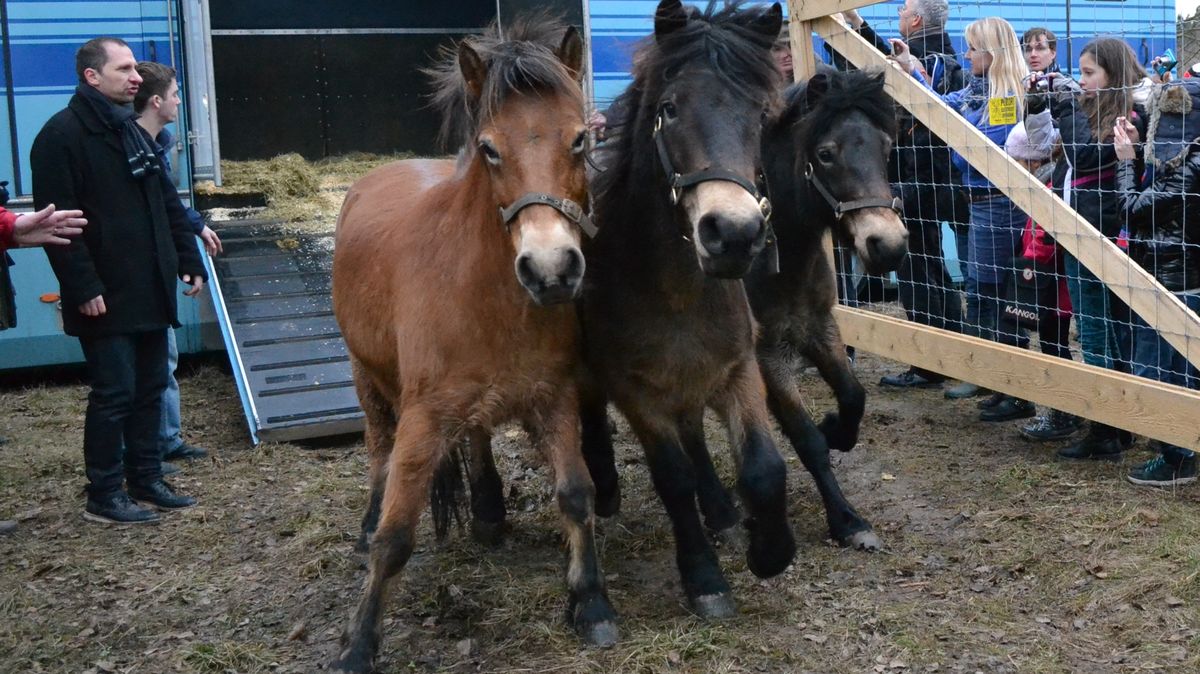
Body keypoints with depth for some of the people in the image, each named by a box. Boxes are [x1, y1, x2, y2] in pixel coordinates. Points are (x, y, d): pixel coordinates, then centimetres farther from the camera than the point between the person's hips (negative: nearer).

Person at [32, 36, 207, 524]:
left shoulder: (131, 132, 16)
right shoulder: (62, 135, -10)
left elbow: (167, 206, 19)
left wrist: (189, 261, 12)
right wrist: (83, 287, -21)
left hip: (150, 292, 8)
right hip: (107, 298, -8)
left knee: (150, 389, 13)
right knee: (114, 395, -2)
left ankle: (146, 480, 24)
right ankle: (103, 497, 9)